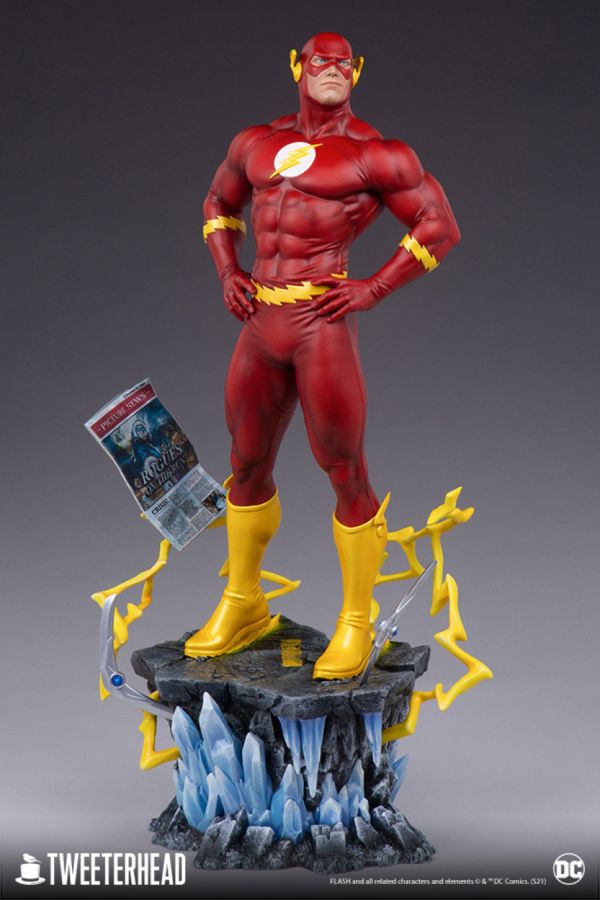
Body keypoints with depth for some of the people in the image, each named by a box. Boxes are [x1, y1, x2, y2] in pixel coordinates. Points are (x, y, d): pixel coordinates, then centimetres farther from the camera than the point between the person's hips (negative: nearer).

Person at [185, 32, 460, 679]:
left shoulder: (374, 155, -2)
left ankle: (355, 625, 12)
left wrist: (373, 291, -10)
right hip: (259, 328, 6)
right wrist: (227, 274, 12)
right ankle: (241, 607, 32)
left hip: (322, 327, -6)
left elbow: (440, 226, -3)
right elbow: (219, 204, 29)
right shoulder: (256, 143, 14)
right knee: (246, 468, 14)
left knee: (345, 474, -2)